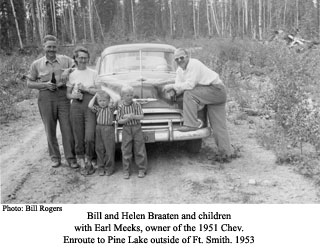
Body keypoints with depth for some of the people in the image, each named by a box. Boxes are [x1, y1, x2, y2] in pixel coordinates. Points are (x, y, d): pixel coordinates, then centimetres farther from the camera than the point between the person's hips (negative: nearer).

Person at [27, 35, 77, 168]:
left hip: (63, 96, -1)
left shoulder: (66, 60, 3)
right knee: (50, 129, 7)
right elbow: (29, 83, 9)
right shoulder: (36, 64, 5)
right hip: (46, 97, 1)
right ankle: (55, 157, 21)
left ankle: (71, 158, 8)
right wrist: (45, 84, -8)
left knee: (67, 128, -2)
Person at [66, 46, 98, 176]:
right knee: (79, 139, 1)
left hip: (91, 107, -1)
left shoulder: (93, 73, 5)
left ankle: (89, 161, 11)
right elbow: (68, 94, 12)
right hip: (76, 107, 1)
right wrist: (73, 95, -10)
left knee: (89, 138, -11)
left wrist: (85, 89, -10)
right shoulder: (72, 75, 8)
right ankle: (82, 164, 16)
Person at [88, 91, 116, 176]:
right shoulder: (97, 108, 9)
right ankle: (101, 168, 17)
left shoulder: (110, 108, 3)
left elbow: (113, 105, -17)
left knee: (109, 149, 1)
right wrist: (94, 96, 4)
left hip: (109, 128, -3)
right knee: (99, 149, 7)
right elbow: (90, 106, -6)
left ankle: (109, 168, 12)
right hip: (99, 128, 3)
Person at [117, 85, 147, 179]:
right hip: (126, 129, 0)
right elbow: (119, 121, -4)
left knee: (140, 150, 5)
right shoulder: (121, 107, -3)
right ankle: (126, 171, 15)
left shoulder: (137, 105, -4)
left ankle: (141, 170, 16)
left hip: (137, 128, 0)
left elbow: (141, 116, -10)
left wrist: (132, 116, -24)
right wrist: (127, 119, -21)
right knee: (126, 151, 4)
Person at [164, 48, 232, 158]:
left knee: (189, 94, -25)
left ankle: (192, 123, -21)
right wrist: (174, 91, -16)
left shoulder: (194, 64, -17)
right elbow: (179, 86, 7)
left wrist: (172, 86, -19)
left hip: (217, 89, -9)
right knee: (218, 126, 6)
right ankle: (227, 152, 9)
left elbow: (190, 85, -25)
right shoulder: (180, 70, 10)